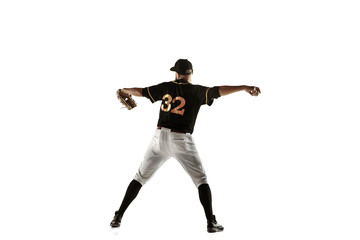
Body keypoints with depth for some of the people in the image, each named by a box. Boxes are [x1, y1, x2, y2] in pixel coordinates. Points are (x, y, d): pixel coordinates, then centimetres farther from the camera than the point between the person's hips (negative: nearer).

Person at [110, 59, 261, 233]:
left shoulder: (166, 87, 9)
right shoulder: (196, 91, -2)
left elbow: (140, 91, 18)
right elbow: (219, 91, -18)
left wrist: (124, 90, 36)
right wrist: (244, 87, -23)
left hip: (160, 136, 3)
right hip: (182, 140, -3)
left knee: (140, 177, 15)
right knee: (201, 180, 8)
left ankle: (118, 216, 14)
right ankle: (211, 223, -3)